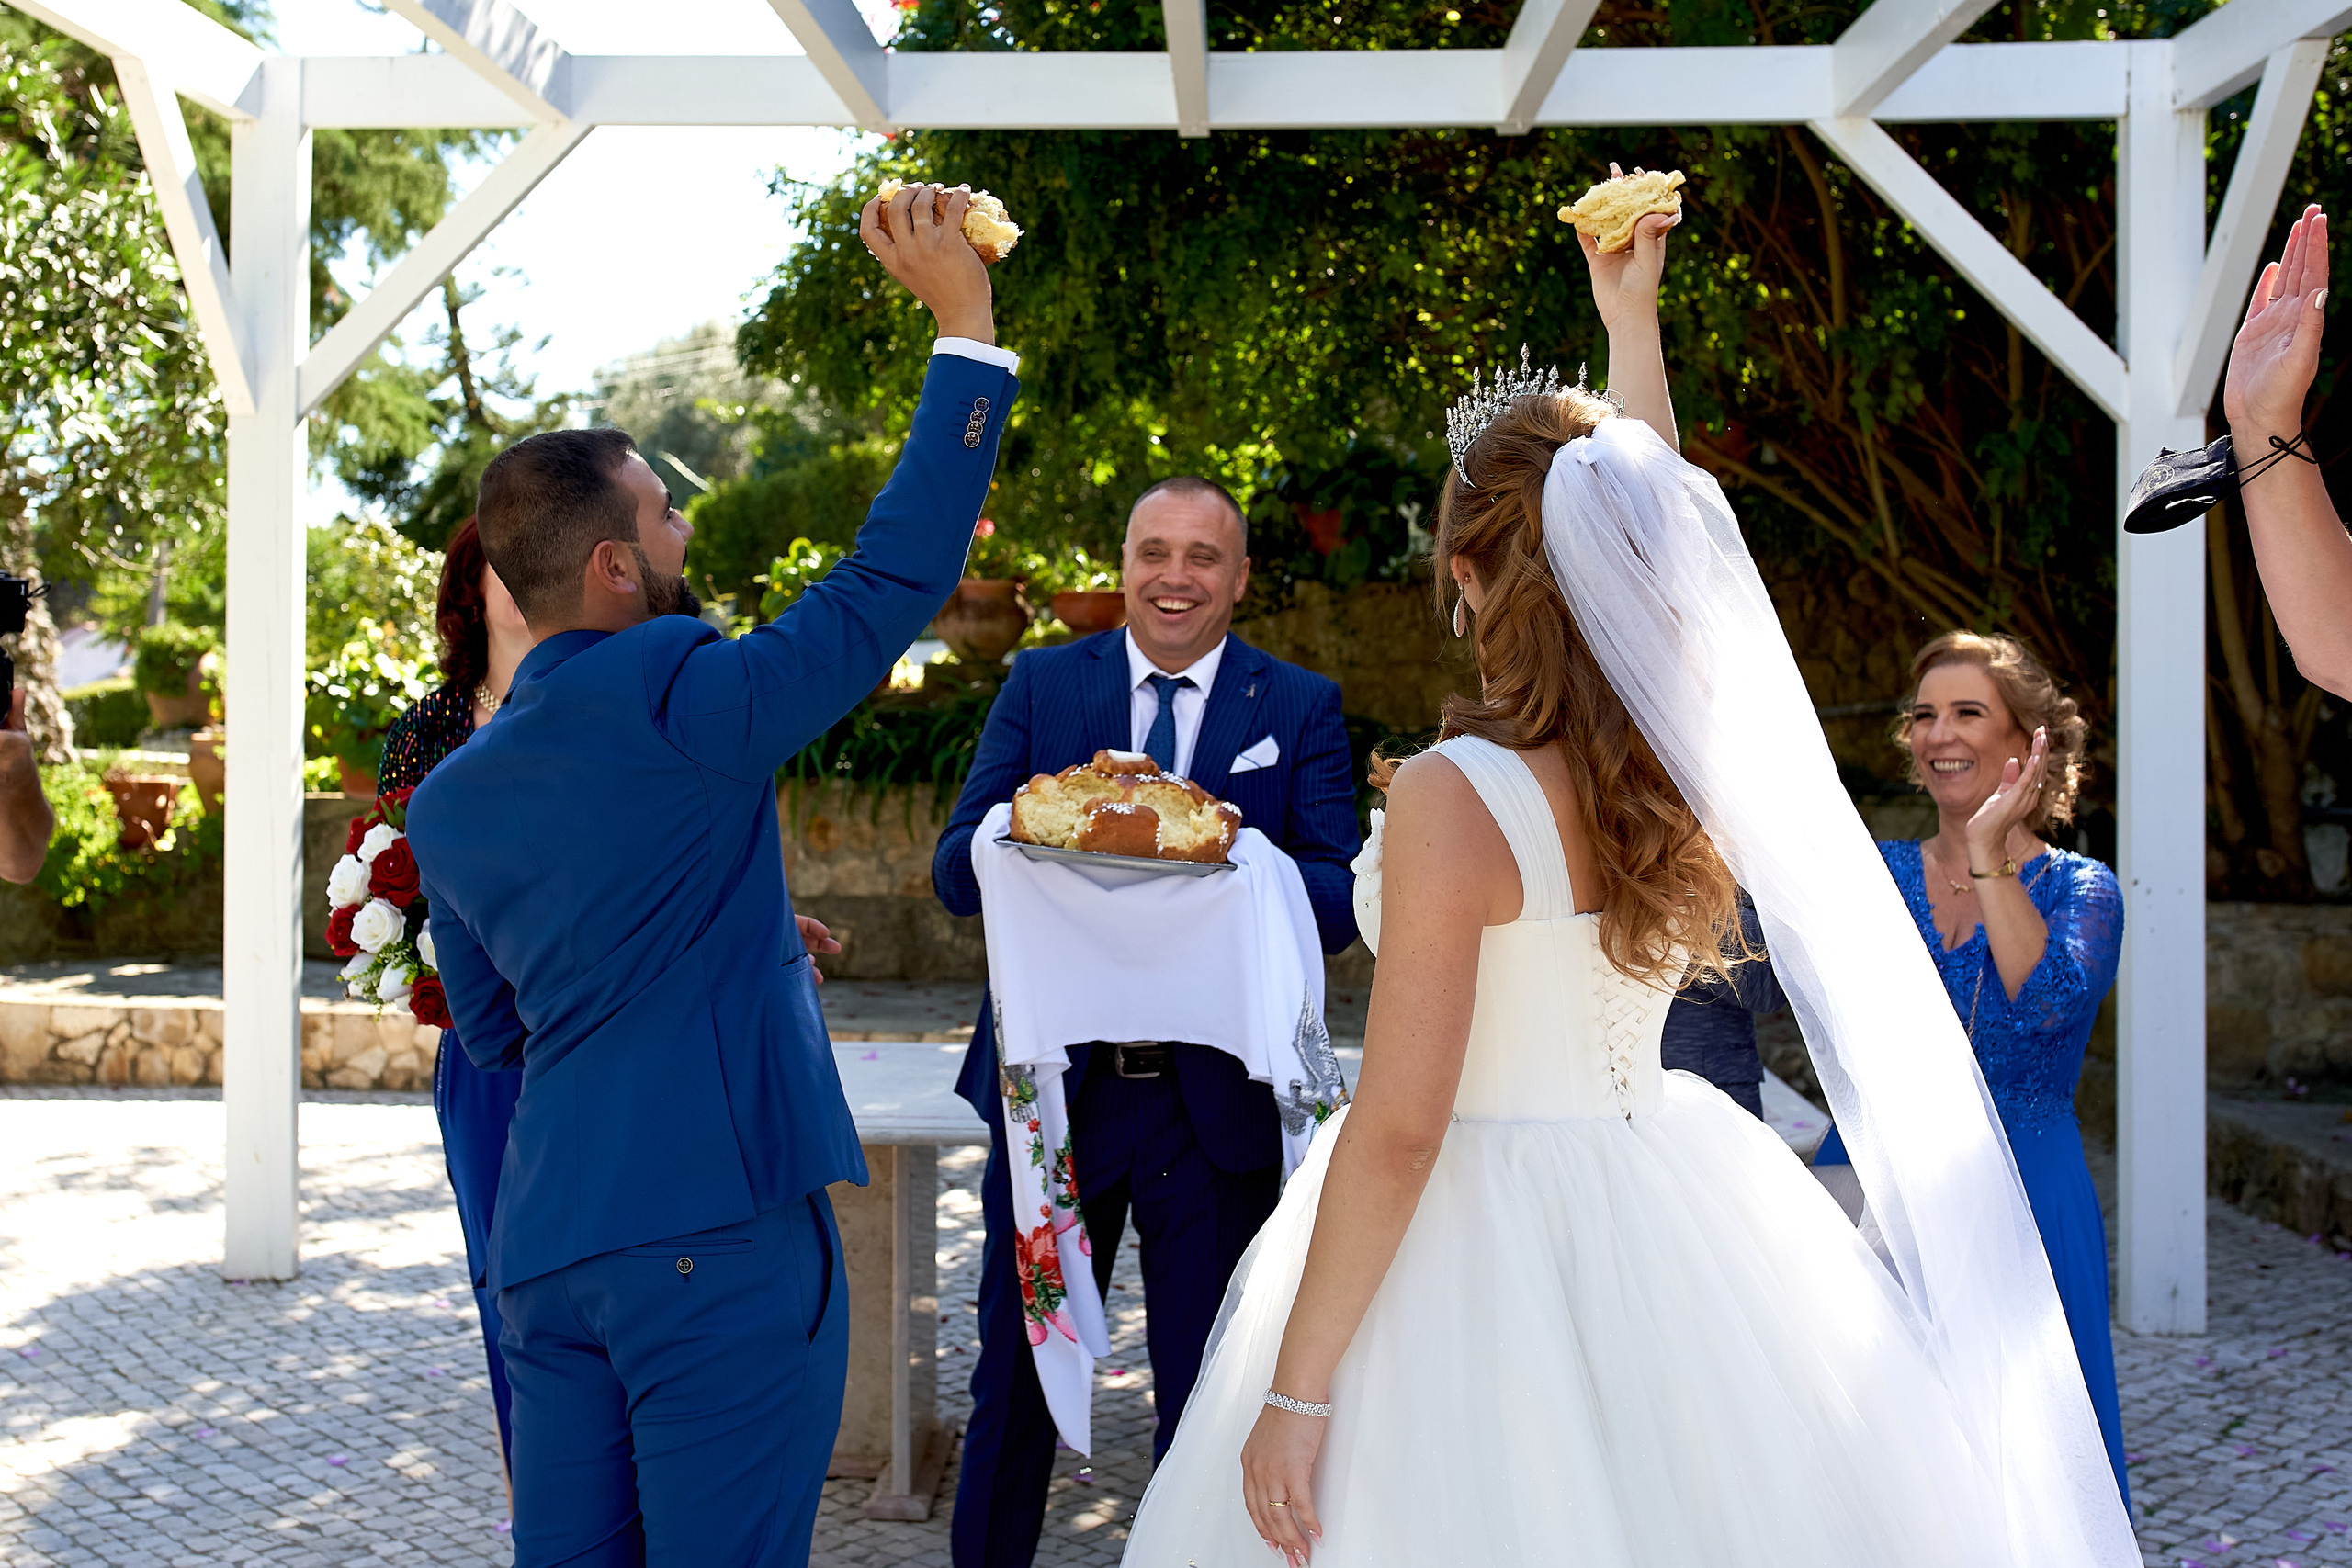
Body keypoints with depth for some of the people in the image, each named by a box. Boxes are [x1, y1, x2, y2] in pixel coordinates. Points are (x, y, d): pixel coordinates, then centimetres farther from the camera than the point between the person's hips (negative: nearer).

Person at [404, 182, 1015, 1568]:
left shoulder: (446, 800, 11)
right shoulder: (676, 697, -12)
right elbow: (897, 576, -14)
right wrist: (966, 323, -8)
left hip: (545, 1247, 7)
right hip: (718, 1225, -7)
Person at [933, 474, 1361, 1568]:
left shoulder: (1301, 707, 2)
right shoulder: (1041, 684, 5)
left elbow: (1341, 905, -6)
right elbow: (956, 875, -2)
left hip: (1221, 1106, -1)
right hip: (1055, 1090, 1)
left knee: (1211, 1396, 10)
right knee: (1015, 1385, 13)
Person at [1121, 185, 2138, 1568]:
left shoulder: (1455, 799, -19)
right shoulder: (1690, 749, -2)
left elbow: (1399, 1130, -21)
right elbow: (1654, 537, 19)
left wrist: (1295, 1391, -14)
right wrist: (1632, 320, 31)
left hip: (1482, 1236, -6)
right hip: (1662, 1207, 7)